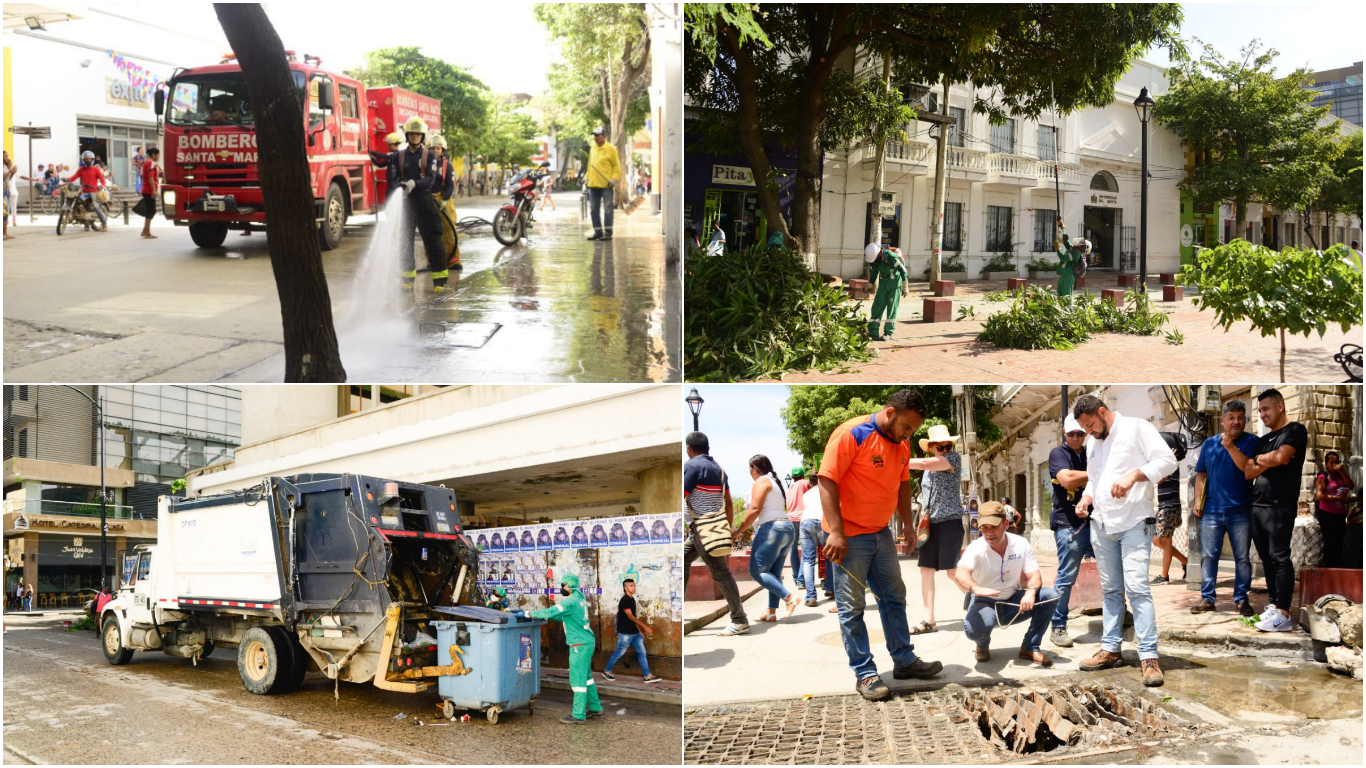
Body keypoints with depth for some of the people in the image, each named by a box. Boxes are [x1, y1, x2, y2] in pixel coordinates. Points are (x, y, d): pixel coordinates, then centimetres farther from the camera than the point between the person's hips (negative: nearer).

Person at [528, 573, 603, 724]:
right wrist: (544, 615, 11)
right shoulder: (578, 599, 14)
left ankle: (578, 715, -3)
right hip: (587, 642, 10)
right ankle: (595, 708, 26)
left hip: (580, 645, -10)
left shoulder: (571, 602, -17)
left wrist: (531, 614, -10)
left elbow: (551, 612, -22)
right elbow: (562, 616, 23)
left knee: (577, 679, -6)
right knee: (586, 676, 18)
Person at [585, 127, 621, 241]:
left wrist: (614, 179, -14)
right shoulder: (592, 149, 13)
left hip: (606, 184, -6)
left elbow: (617, 166, -4)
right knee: (594, 209, 7)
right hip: (593, 184, 6)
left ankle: (608, 232, 3)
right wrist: (588, 179, 15)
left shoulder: (611, 149, -4)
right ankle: (597, 231, 15)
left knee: (608, 209, -1)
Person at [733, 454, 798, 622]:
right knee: (774, 574, 10)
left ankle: (789, 597, -16)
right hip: (787, 529, 10)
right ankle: (771, 612, 7)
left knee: (756, 571, -7)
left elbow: (755, 510, -16)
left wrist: (738, 531, -11)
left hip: (771, 529, -10)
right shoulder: (774, 482, 22)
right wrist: (756, 538, 23)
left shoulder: (761, 481, -5)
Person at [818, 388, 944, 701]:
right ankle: (865, 674, 6)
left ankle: (904, 660, 28)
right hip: (848, 536, -8)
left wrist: (908, 525, 14)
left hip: (881, 533, 8)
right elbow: (827, 481, -21)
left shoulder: (902, 445, 6)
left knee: (894, 596, 16)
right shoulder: (851, 435, -19)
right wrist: (836, 532, -24)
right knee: (851, 607, 0)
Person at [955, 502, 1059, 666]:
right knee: (974, 629, -37)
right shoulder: (976, 548, -18)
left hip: (1014, 602, 4)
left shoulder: (1021, 544, -6)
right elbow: (960, 573, -38)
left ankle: (1030, 648, -4)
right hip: (985, 603, -4)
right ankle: (982, 645, 5)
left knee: (1050, 596, -21)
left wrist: (1031, 591, -35)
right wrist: (976, 588, -62)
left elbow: (1034, 575, -9)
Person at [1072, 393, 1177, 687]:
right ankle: (1110, 649, 19)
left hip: (1134, 522, -7)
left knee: (1137, 587, -14)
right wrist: (1086, 497, 8)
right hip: (1102, 525, 7)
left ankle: (1149, 657, -14)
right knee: (1110, 590, 12)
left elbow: (1167, 460, -12)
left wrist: (1134, 475, -23)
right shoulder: (1093, 444, 18)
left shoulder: (1136, 428, -4)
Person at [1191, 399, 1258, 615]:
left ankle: (1241, 599, 13)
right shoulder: (1209, 444, 8)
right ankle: (1207, 598, 9)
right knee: (1208, 556, 3)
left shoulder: (1251, 442, -1)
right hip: (1212, 510, 2)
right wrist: (1198, 501, 3)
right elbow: (1201, 475, 12)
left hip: (1240, 512, -2)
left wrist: (1231, 447, -23)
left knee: (1242, 558, 5)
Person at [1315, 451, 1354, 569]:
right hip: (1327, 515, -6)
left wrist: (1341, 471, -7)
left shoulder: (1340, 476, 14)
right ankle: (1328, 568, -2)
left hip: (1340, 514, 6)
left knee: (1340, 543, 6)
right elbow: (1319, 496, -17)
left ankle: (1339, 567, 10)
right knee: (1330, 543, -6)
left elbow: (1350, 485, -4)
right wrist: (1339, 498, -20)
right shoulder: (1322, 477, -5)